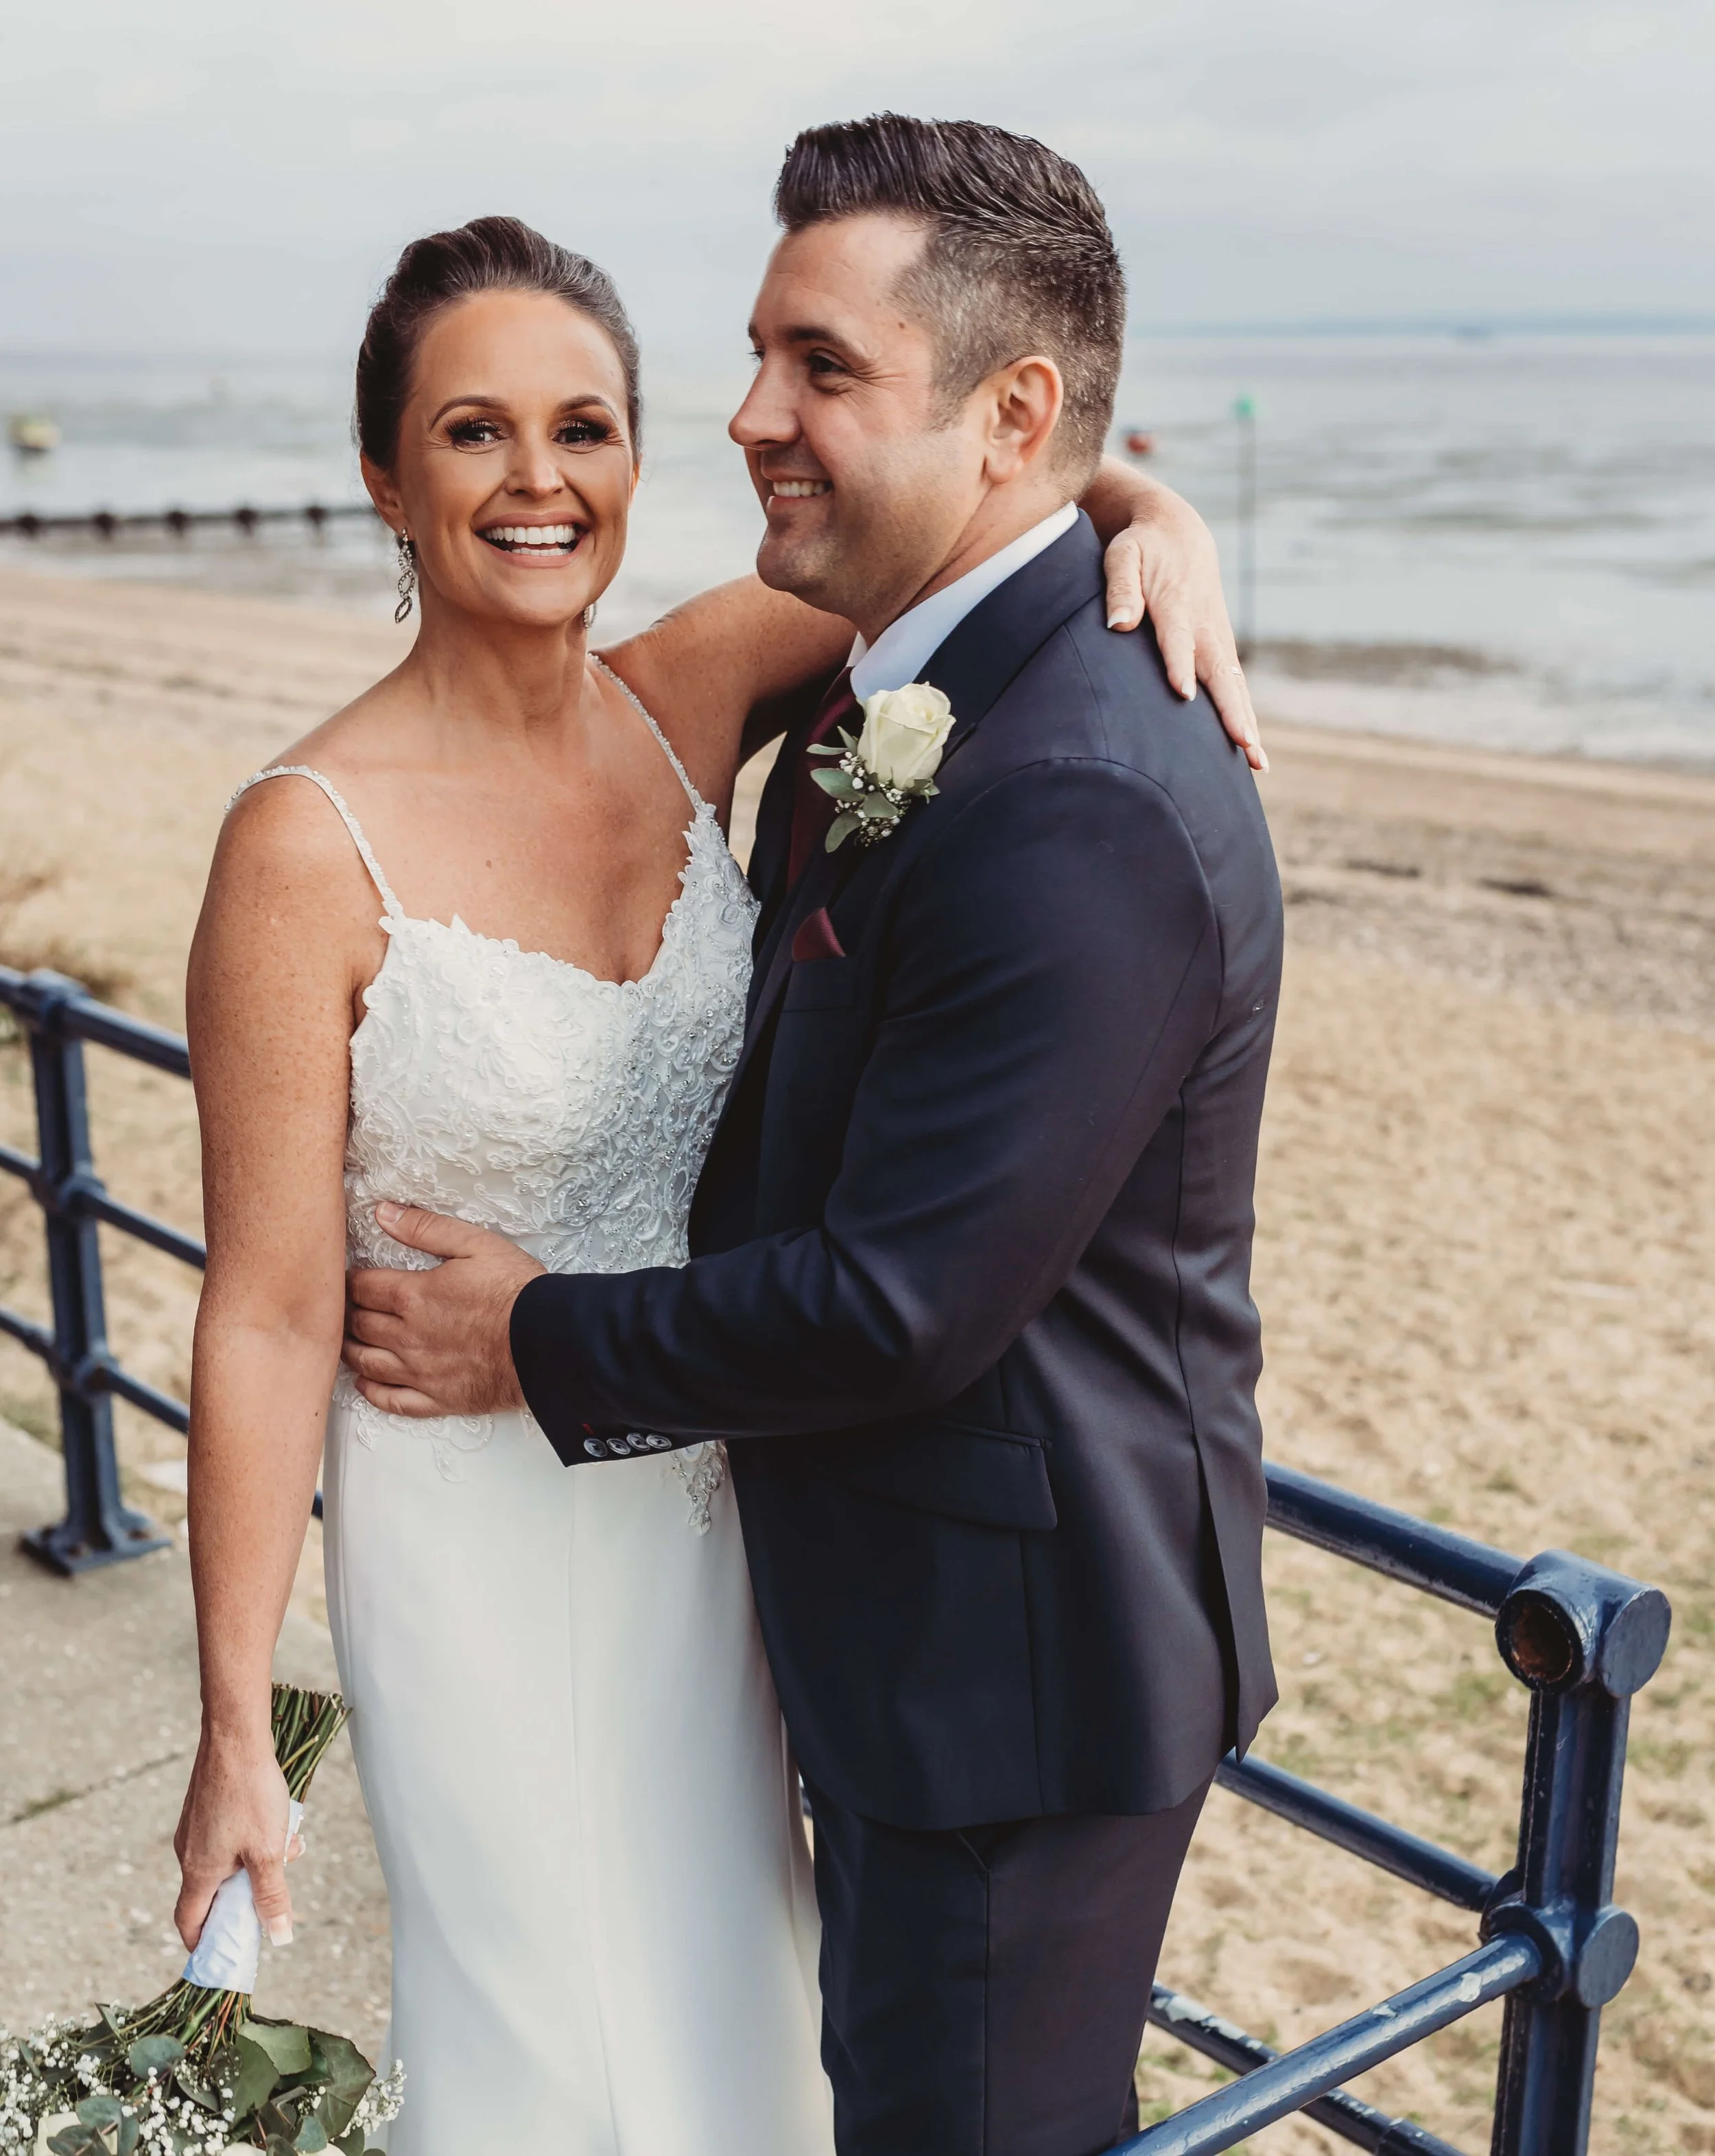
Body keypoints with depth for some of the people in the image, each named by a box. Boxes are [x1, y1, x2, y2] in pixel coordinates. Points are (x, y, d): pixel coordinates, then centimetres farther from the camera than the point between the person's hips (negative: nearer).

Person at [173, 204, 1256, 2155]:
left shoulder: (693, 703, -7)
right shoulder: (310, 845, -21)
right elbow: (268, 1318, -17)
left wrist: (1151, 519, -22)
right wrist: (233, 1737, -11)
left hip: (721, 1493, 5)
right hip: (483, 1534, -5)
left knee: (731, 1996, 25)